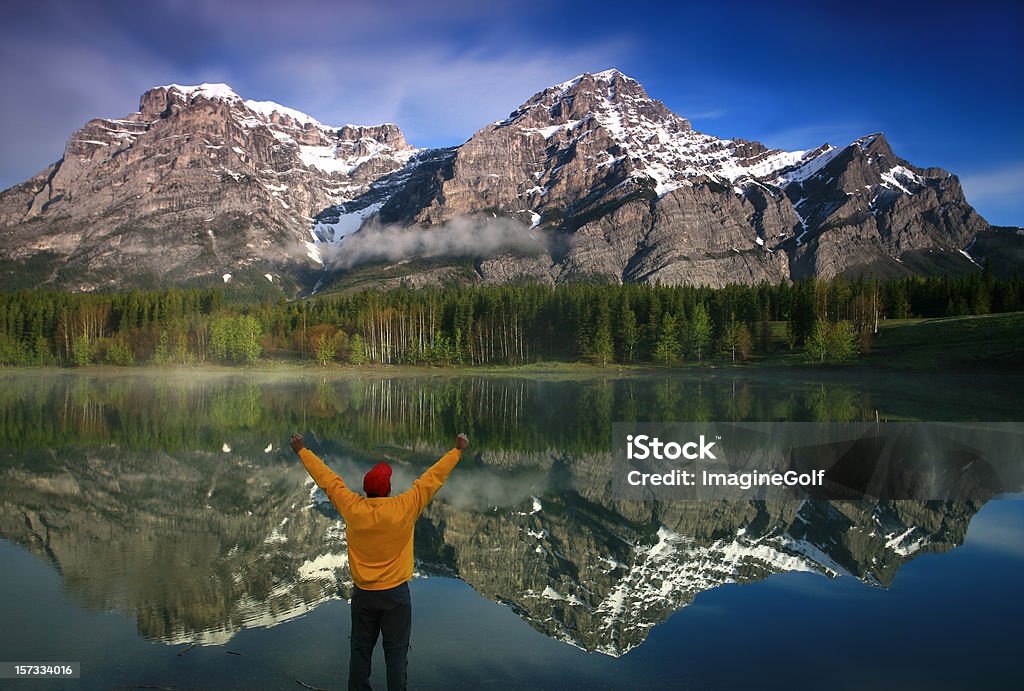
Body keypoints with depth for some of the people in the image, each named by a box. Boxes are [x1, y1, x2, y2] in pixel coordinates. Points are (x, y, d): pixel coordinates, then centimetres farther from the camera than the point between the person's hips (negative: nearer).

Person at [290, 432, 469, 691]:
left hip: (362, 593, 2)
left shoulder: (352, 508, -11)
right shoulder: (405, 508, -17)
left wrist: (302, 451, 12)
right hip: (396, 593, -2)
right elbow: (433, 477, -9)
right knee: (396, 651, 8)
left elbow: (326, 478, 0)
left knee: (361, 650, 14)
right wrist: (457, 451, 0)